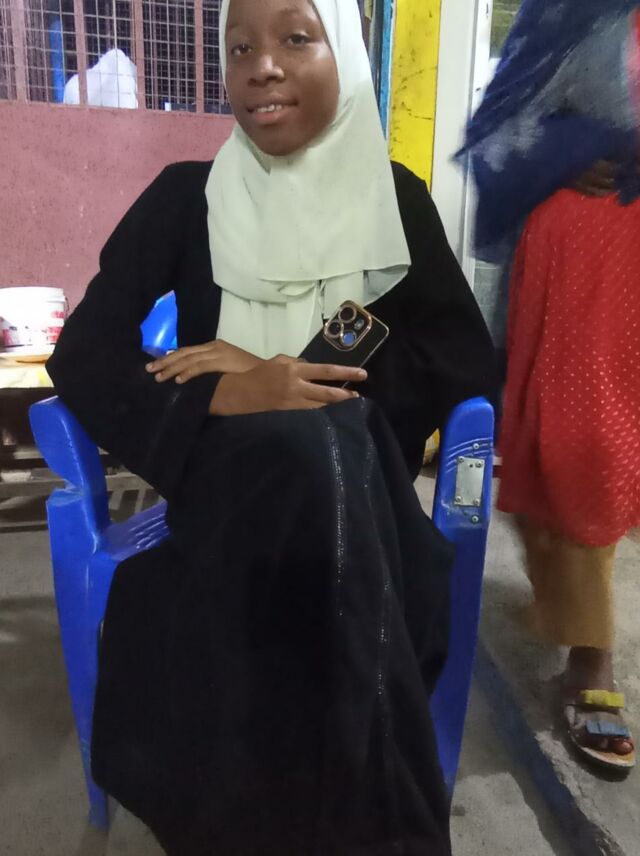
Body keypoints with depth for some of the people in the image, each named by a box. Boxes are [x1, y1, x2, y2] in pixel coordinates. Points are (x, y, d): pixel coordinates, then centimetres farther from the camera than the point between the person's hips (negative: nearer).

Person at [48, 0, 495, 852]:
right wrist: (225, 395, -23)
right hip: (218, 477, 0)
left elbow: (469, 361, -2)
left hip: (357, 480, 1)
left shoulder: (396, 197, 5)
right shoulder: (185, 196, 2)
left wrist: (288, 376, -14)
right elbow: (80, 355, -3)